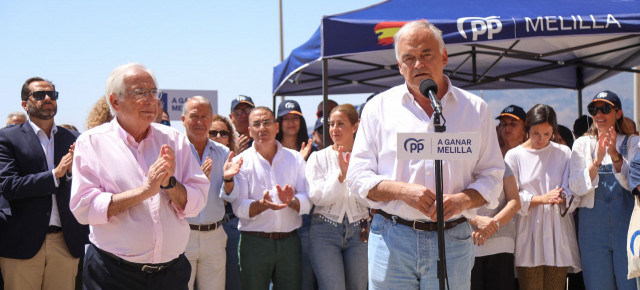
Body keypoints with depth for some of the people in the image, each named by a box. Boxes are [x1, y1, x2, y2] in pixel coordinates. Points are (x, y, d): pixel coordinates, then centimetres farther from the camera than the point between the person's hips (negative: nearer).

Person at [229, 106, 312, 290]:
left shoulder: (295, 158, 8)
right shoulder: (242, 161, 2)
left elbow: (307, 202, 1)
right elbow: (239, 208, -7)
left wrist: (291, 201, -20)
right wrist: (263, 204, -25)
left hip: (290, 242, 2)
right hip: (254, 242, -2)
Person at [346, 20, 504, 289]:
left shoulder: (475, 108, 9)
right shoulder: (379, 107, 7)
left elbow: (492, 176, 8)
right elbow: (358, 176, 3)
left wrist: (464, 199, -13)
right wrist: (403, 191, -14)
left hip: (453, 239, 1)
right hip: (391, 239, 0)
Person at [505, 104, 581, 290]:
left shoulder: (564, 153, 10)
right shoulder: (514, 155, 4)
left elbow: (574, 193, 4)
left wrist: (560, 199, -19)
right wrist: (541, 199, -16)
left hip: (558, 232, 2)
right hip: (528, 236, -2)